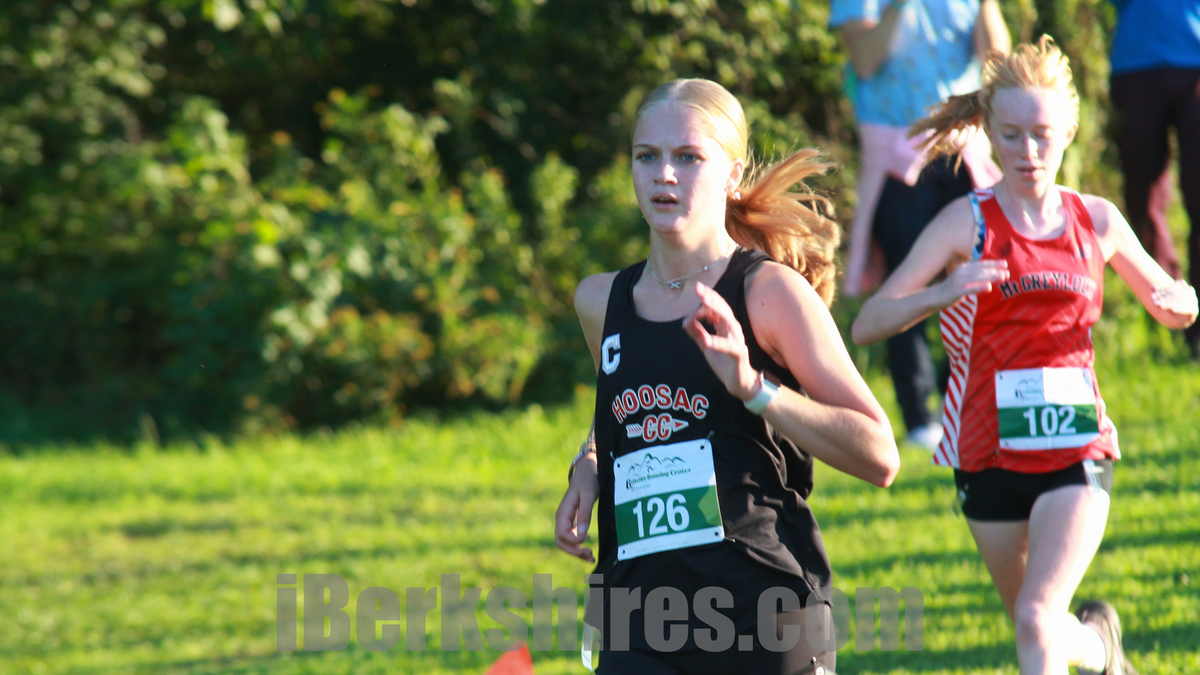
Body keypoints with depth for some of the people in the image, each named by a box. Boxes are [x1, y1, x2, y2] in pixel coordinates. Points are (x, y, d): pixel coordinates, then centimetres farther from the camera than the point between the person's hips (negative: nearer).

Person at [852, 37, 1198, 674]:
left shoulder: (1096, 220, 0)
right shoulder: (968, 222, -9)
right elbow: (867, 323, -16)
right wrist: (942, 293, -35)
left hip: (1076, 451, 0)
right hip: (988, 453, 0)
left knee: (1037, 620, -18)